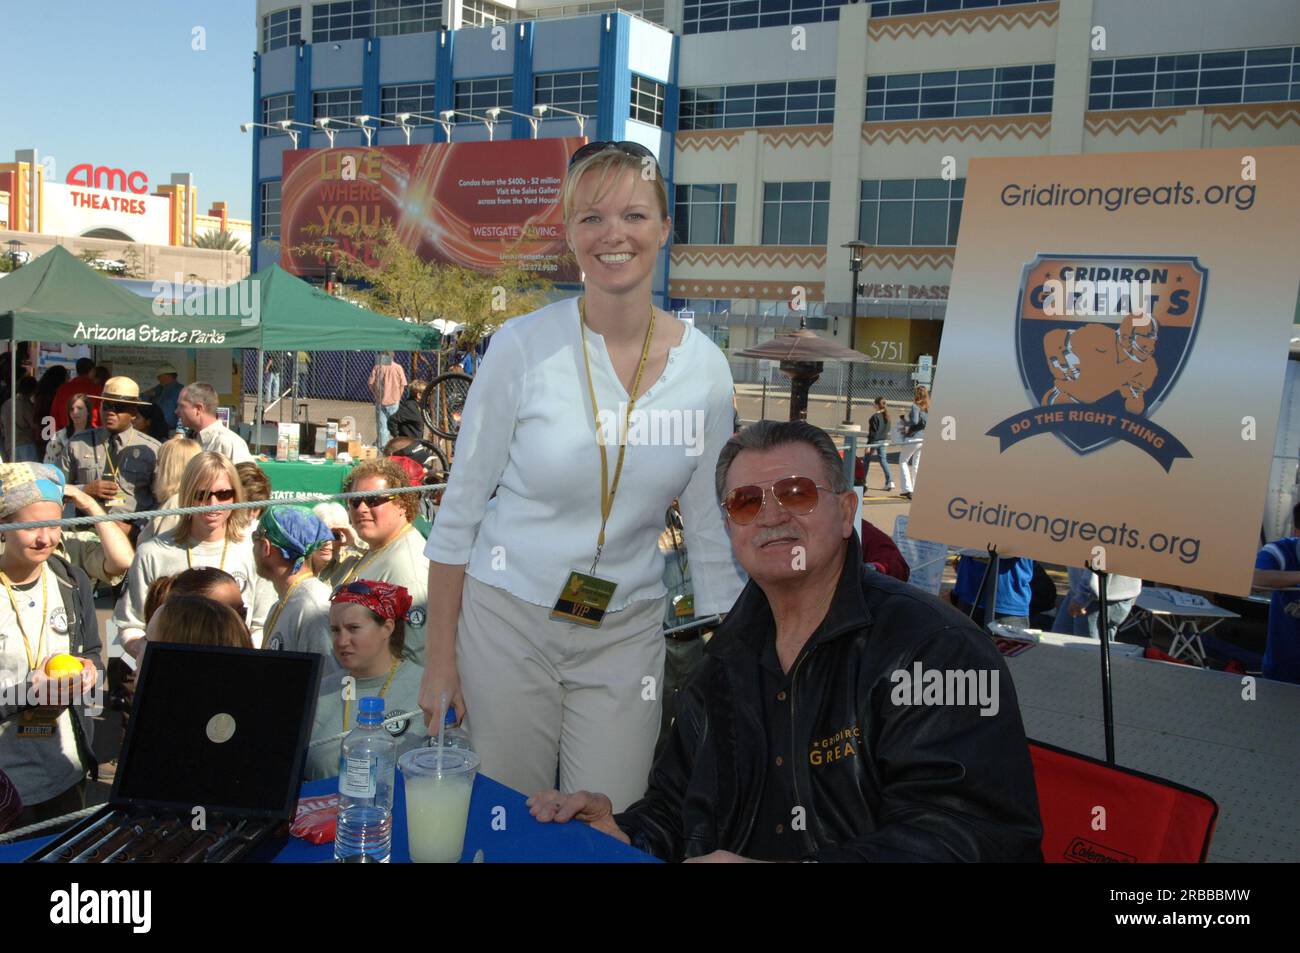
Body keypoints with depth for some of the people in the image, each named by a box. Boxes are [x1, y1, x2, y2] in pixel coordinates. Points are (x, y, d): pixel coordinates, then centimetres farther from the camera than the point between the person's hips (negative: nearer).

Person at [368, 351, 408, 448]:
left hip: (380, 401, 0)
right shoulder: (398, 367, -7)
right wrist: (398, 397, 9)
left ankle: (381, 446, 9)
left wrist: (376, 395, 9)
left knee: (381, 426, 6)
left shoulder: (377, 367, -7)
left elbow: (370, 383, -5)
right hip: (394, 401, 0)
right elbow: (403, 384, -5)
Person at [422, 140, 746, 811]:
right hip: (508, 621, -1)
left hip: (627, 633, 2)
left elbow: (711, 532, 4)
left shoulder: (705, 366, -4)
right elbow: (460, 509, -5)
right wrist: (440, 660, -4)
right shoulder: (522, 346, -11)